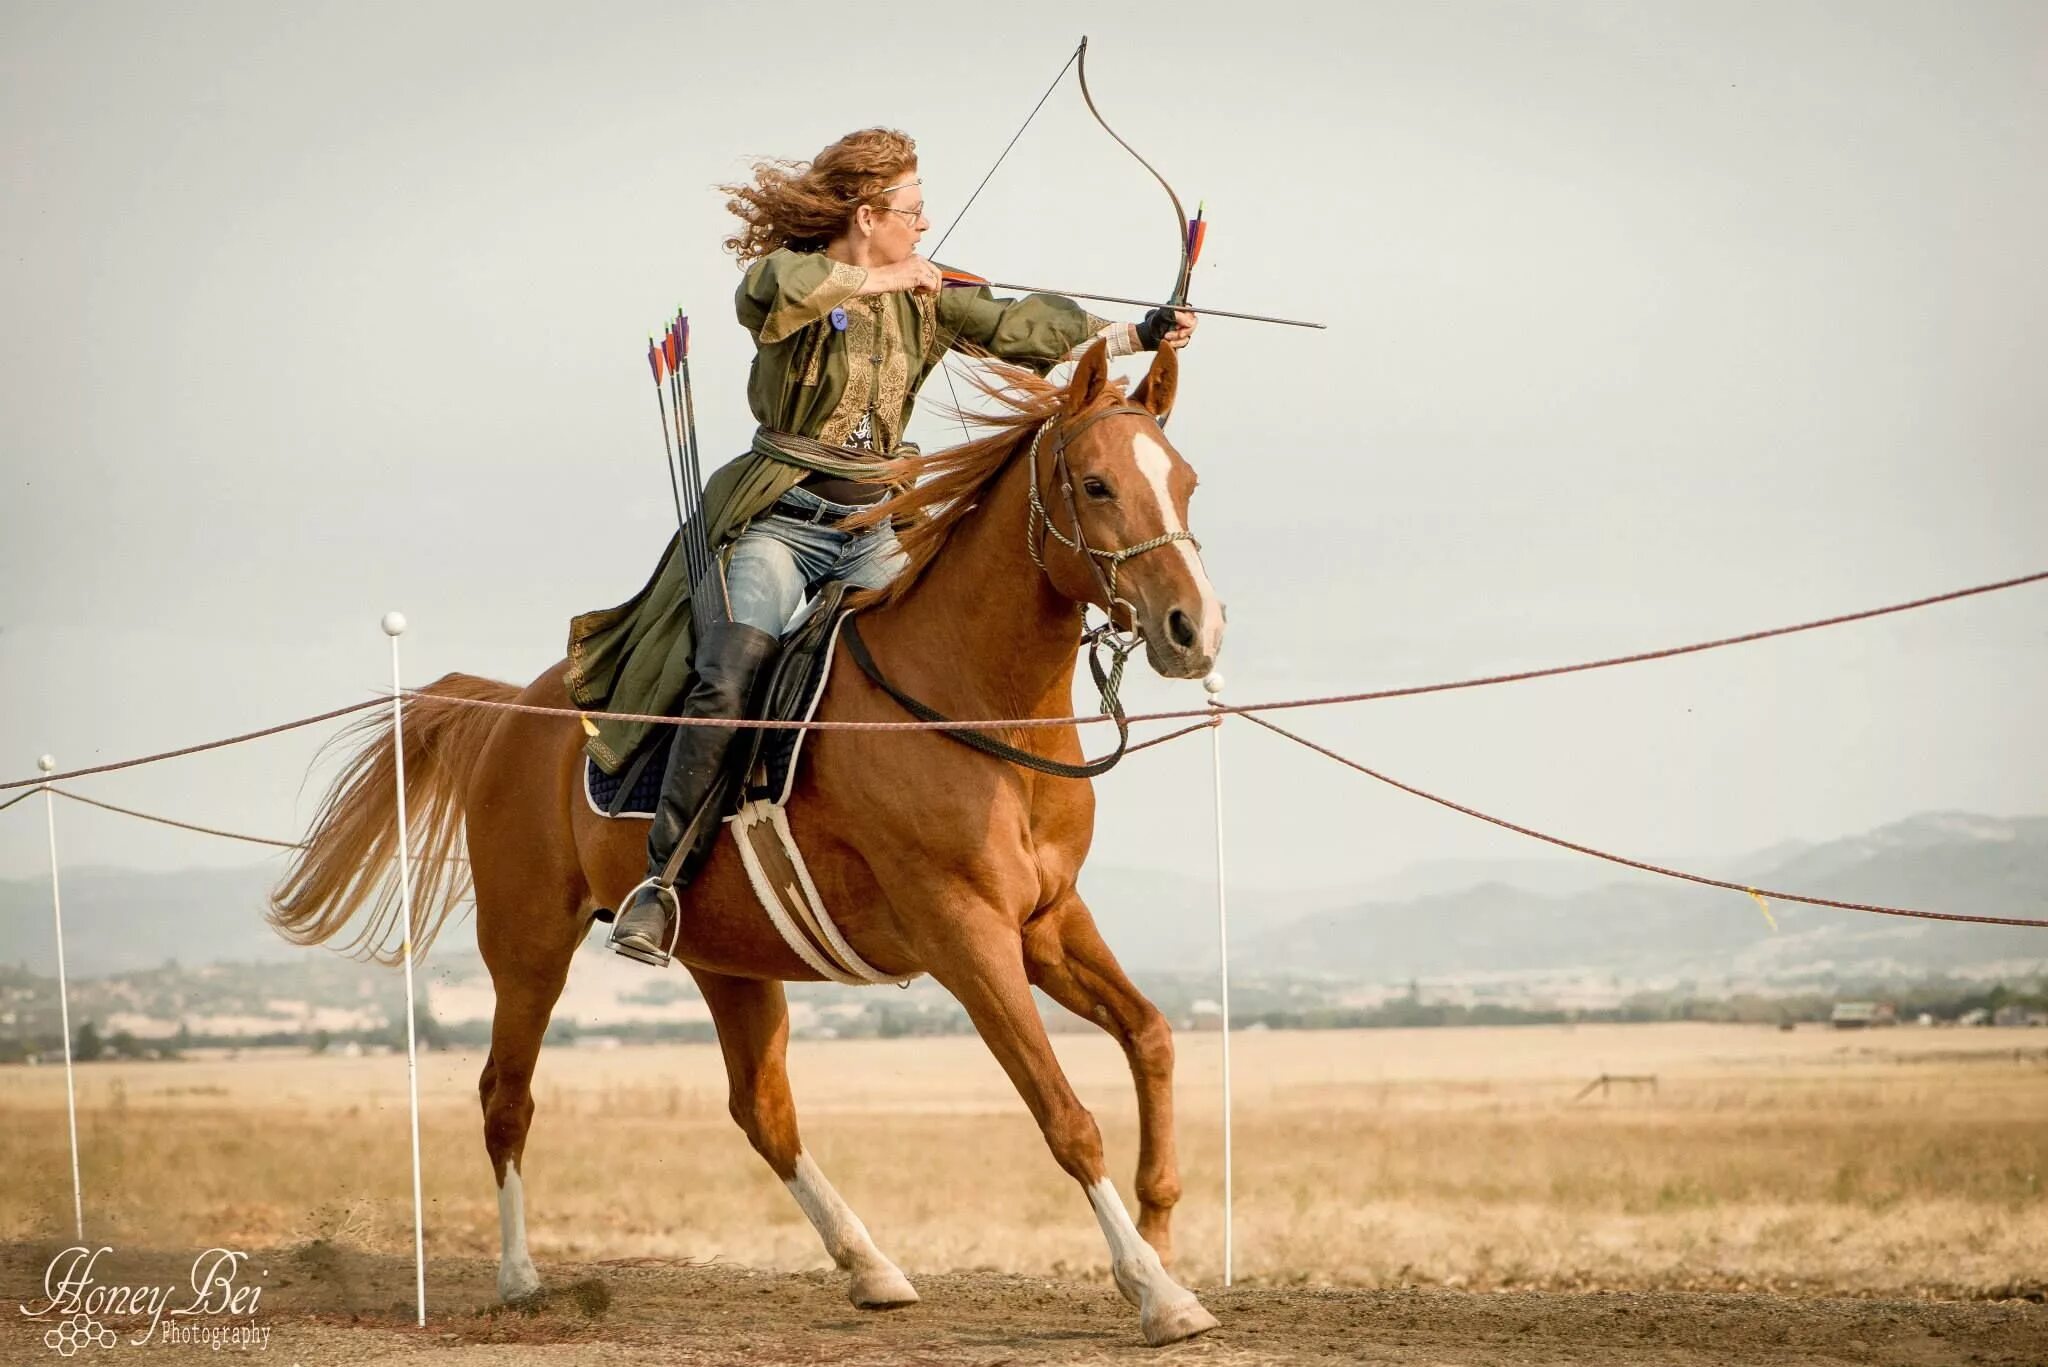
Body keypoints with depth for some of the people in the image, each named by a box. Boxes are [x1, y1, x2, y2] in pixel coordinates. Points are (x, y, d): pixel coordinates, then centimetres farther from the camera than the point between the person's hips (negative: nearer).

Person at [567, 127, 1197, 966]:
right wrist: (879, 279, -18)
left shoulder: (924, 297, 11)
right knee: (729, 682, -23)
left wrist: (1134, 336, -7)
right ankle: (664, 880, -16)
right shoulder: (790, 279, -7)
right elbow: (775, 290, -31)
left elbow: (1018, 329, 3)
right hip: (776, 520, -5)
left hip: (873, 532, 5)